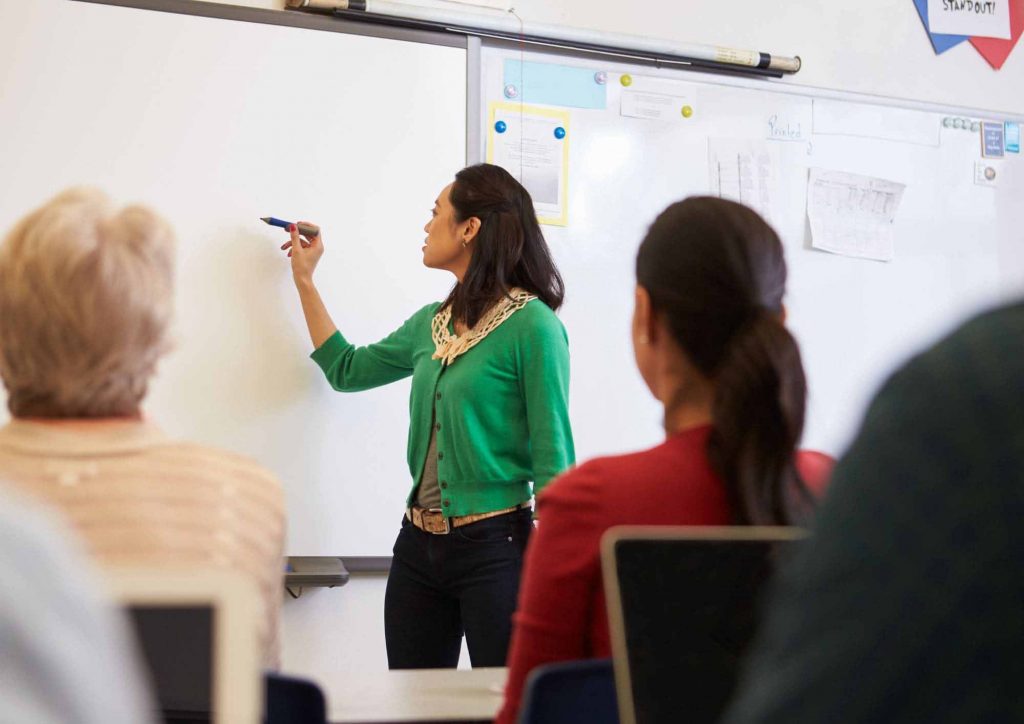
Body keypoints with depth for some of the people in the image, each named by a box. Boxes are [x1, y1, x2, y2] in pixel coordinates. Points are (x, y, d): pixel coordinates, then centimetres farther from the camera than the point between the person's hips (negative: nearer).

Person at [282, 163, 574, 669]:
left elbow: (552, 458, -11)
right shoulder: (432, 323, 12)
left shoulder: (531, 325, -10)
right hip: (419, 545, 7)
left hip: (494, 546, -7)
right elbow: (346, 369, 27)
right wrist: (304, 279, 28)